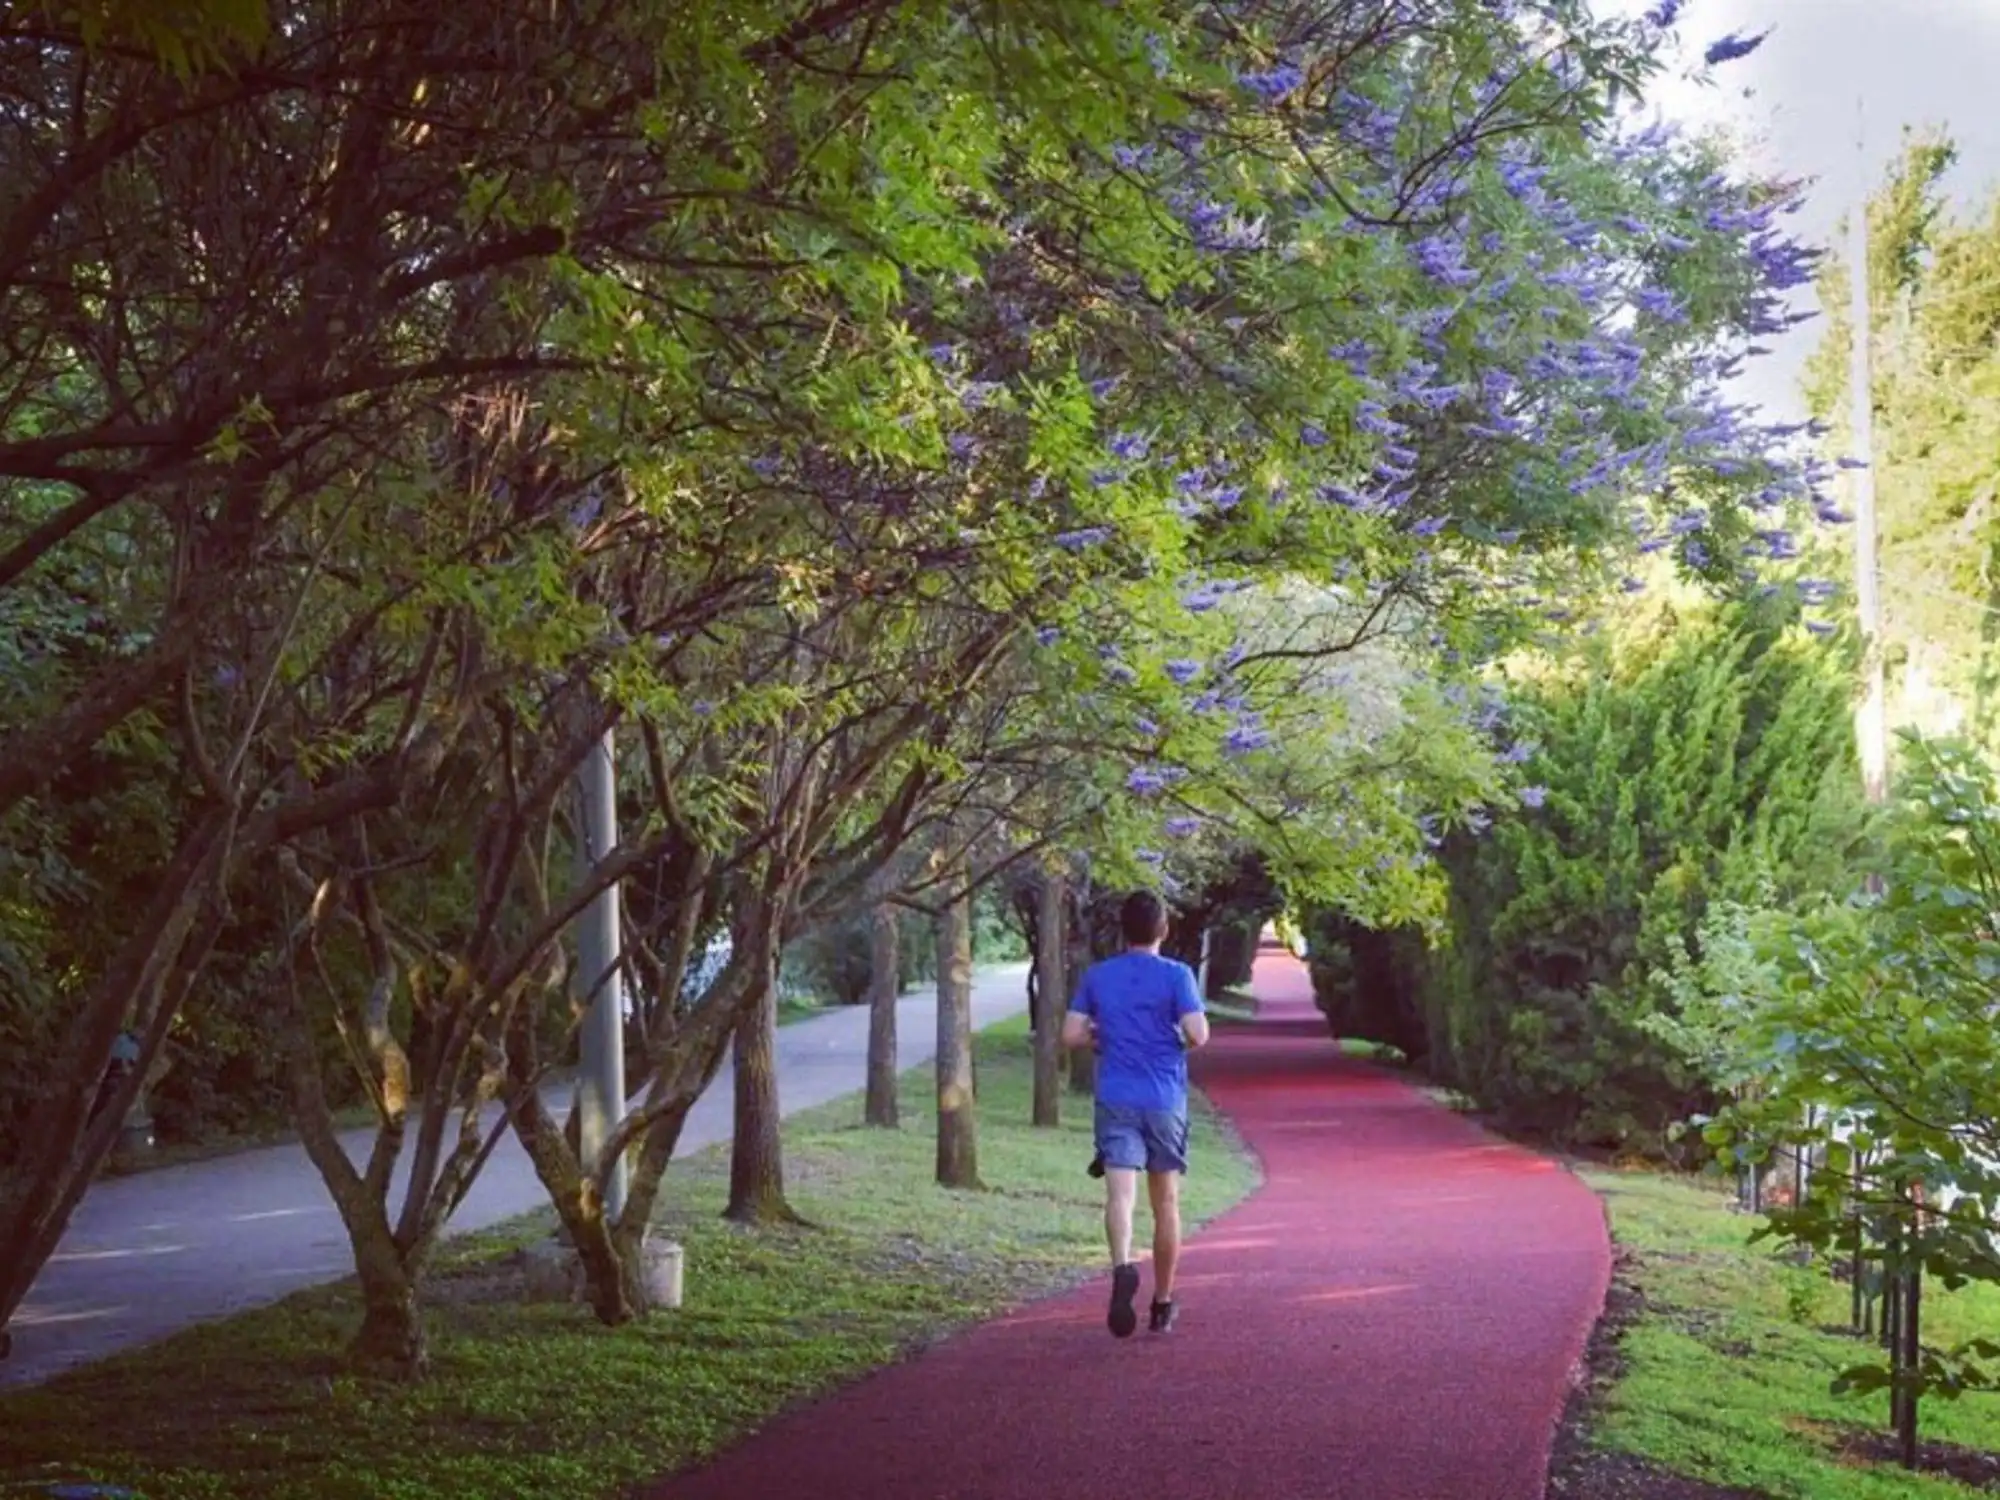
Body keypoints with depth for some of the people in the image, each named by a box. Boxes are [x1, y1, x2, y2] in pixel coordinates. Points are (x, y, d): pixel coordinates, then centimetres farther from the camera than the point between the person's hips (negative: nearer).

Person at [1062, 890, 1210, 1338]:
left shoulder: (1097, 976, 5)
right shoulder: (1177, 975, -3)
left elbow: (1071, 1035, 2)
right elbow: (1197, 1035, -12)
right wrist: (1177, 1039, 9)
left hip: (1116, 1100, 1)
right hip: (1166, 1101, 0)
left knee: (1120, 1193, -12)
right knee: (1166, 1204, 11)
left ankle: (1123, 1267, -41)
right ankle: (1162, 1305, 20)